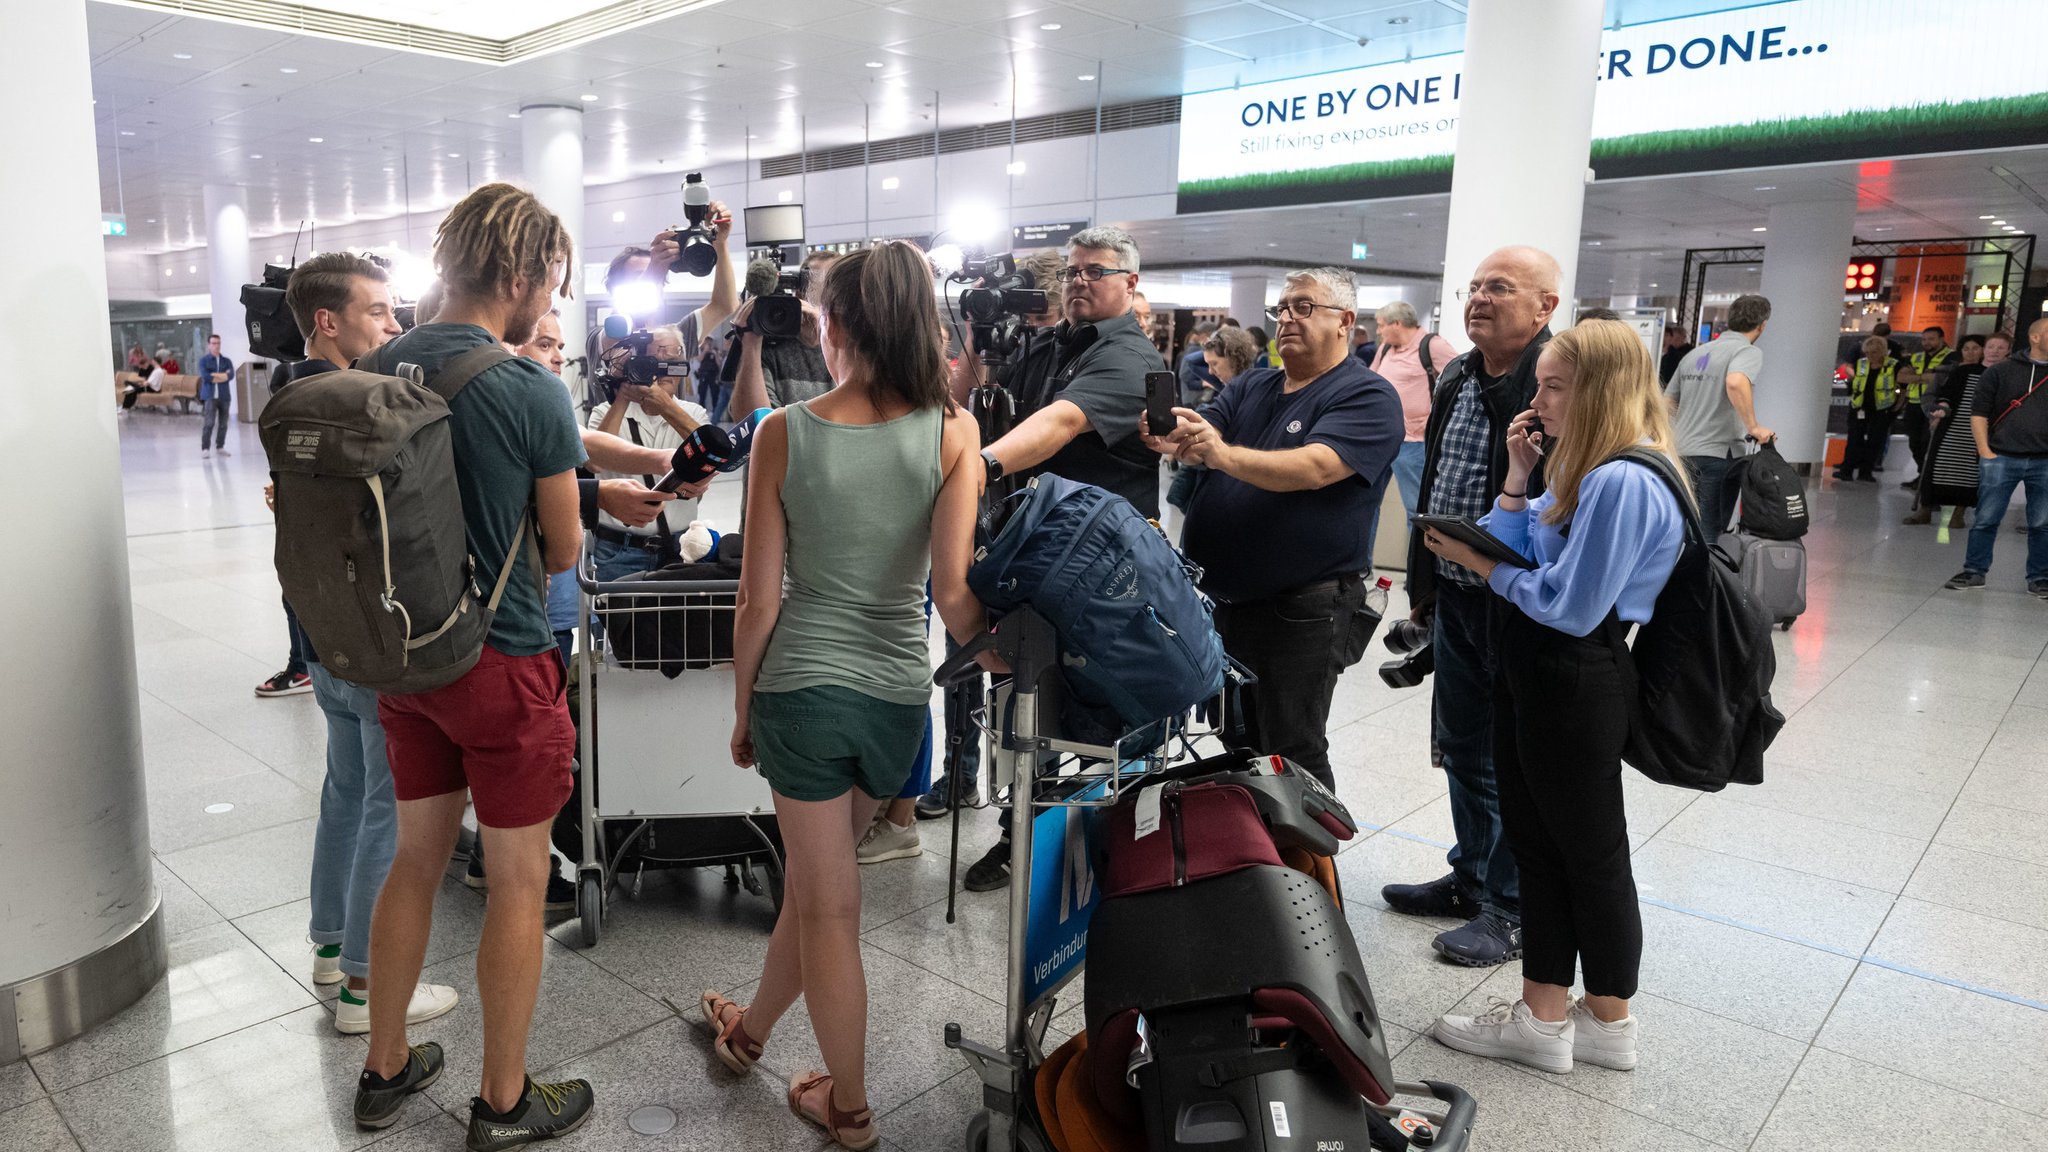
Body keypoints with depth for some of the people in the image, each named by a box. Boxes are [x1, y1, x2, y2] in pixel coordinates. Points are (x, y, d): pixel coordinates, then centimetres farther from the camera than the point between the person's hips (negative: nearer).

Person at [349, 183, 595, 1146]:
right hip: (503, 664, -6)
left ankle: (385, 1069, 37)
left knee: (417, 857, 21)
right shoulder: (532, 390, -18)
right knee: (518, 882, 8)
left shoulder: (379, 370, 1)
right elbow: (563, 552, -8)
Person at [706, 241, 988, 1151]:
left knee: (828, 902, 12)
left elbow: (759, 599, -6)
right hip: (899, 691, 2)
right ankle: (751, 1031, 48)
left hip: (800, 685, -2)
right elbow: (954, 592, -13)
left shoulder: (784, 433, -9)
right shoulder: (952, 432, -8)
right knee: (813, 877, 23)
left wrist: (741, 708, 8)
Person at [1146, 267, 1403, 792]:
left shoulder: (1367, 396, -9)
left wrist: (1224, 454, -39)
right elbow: (1196, 436, -1)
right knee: (1237, 743, 20)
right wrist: (1172, 439, -26)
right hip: (1222, 598, 7)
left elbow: (1314, 468, -26)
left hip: (1302, 607, -7)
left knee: (1292, 755, 1)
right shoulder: (1252, 387, 13)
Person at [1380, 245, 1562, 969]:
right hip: (1455, 602, 8)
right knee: (1465, 751, 20)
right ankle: (1471, 879, 38)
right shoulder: (1457, 380, 10)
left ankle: (1513, 907, 24)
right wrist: (1423, 585, 19)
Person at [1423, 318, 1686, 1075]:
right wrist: (1519, 475, -1)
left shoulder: (1623, 483, -21)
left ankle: (1608, 1026, 29)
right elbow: (1516, 553, 6)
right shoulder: (1584, 472, 10)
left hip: (1574, 691, -10)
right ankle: (1543, 1017, 29)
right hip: (1532, 679, 10)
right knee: (1537, 846, 16)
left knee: (1591, 856, 8)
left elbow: (1570, 607, -24)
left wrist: (1480, 564, -12)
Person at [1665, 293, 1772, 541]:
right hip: (1716, 455, -7)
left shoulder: (1694, 354, 16)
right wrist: (1754, 427, -21)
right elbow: (1735, 383, -29)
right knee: (1709, 536, -2)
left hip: (1682, 454, 7)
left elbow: (1666, 404, 19)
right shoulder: (1749, 351, -7)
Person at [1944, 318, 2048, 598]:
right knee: (1986, 519, 1)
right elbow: (1979, 413, 3)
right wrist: (1985, 453, -4)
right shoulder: (2000, 372, 4)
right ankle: (1974, 571, 10)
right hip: (2001, 459, -2)